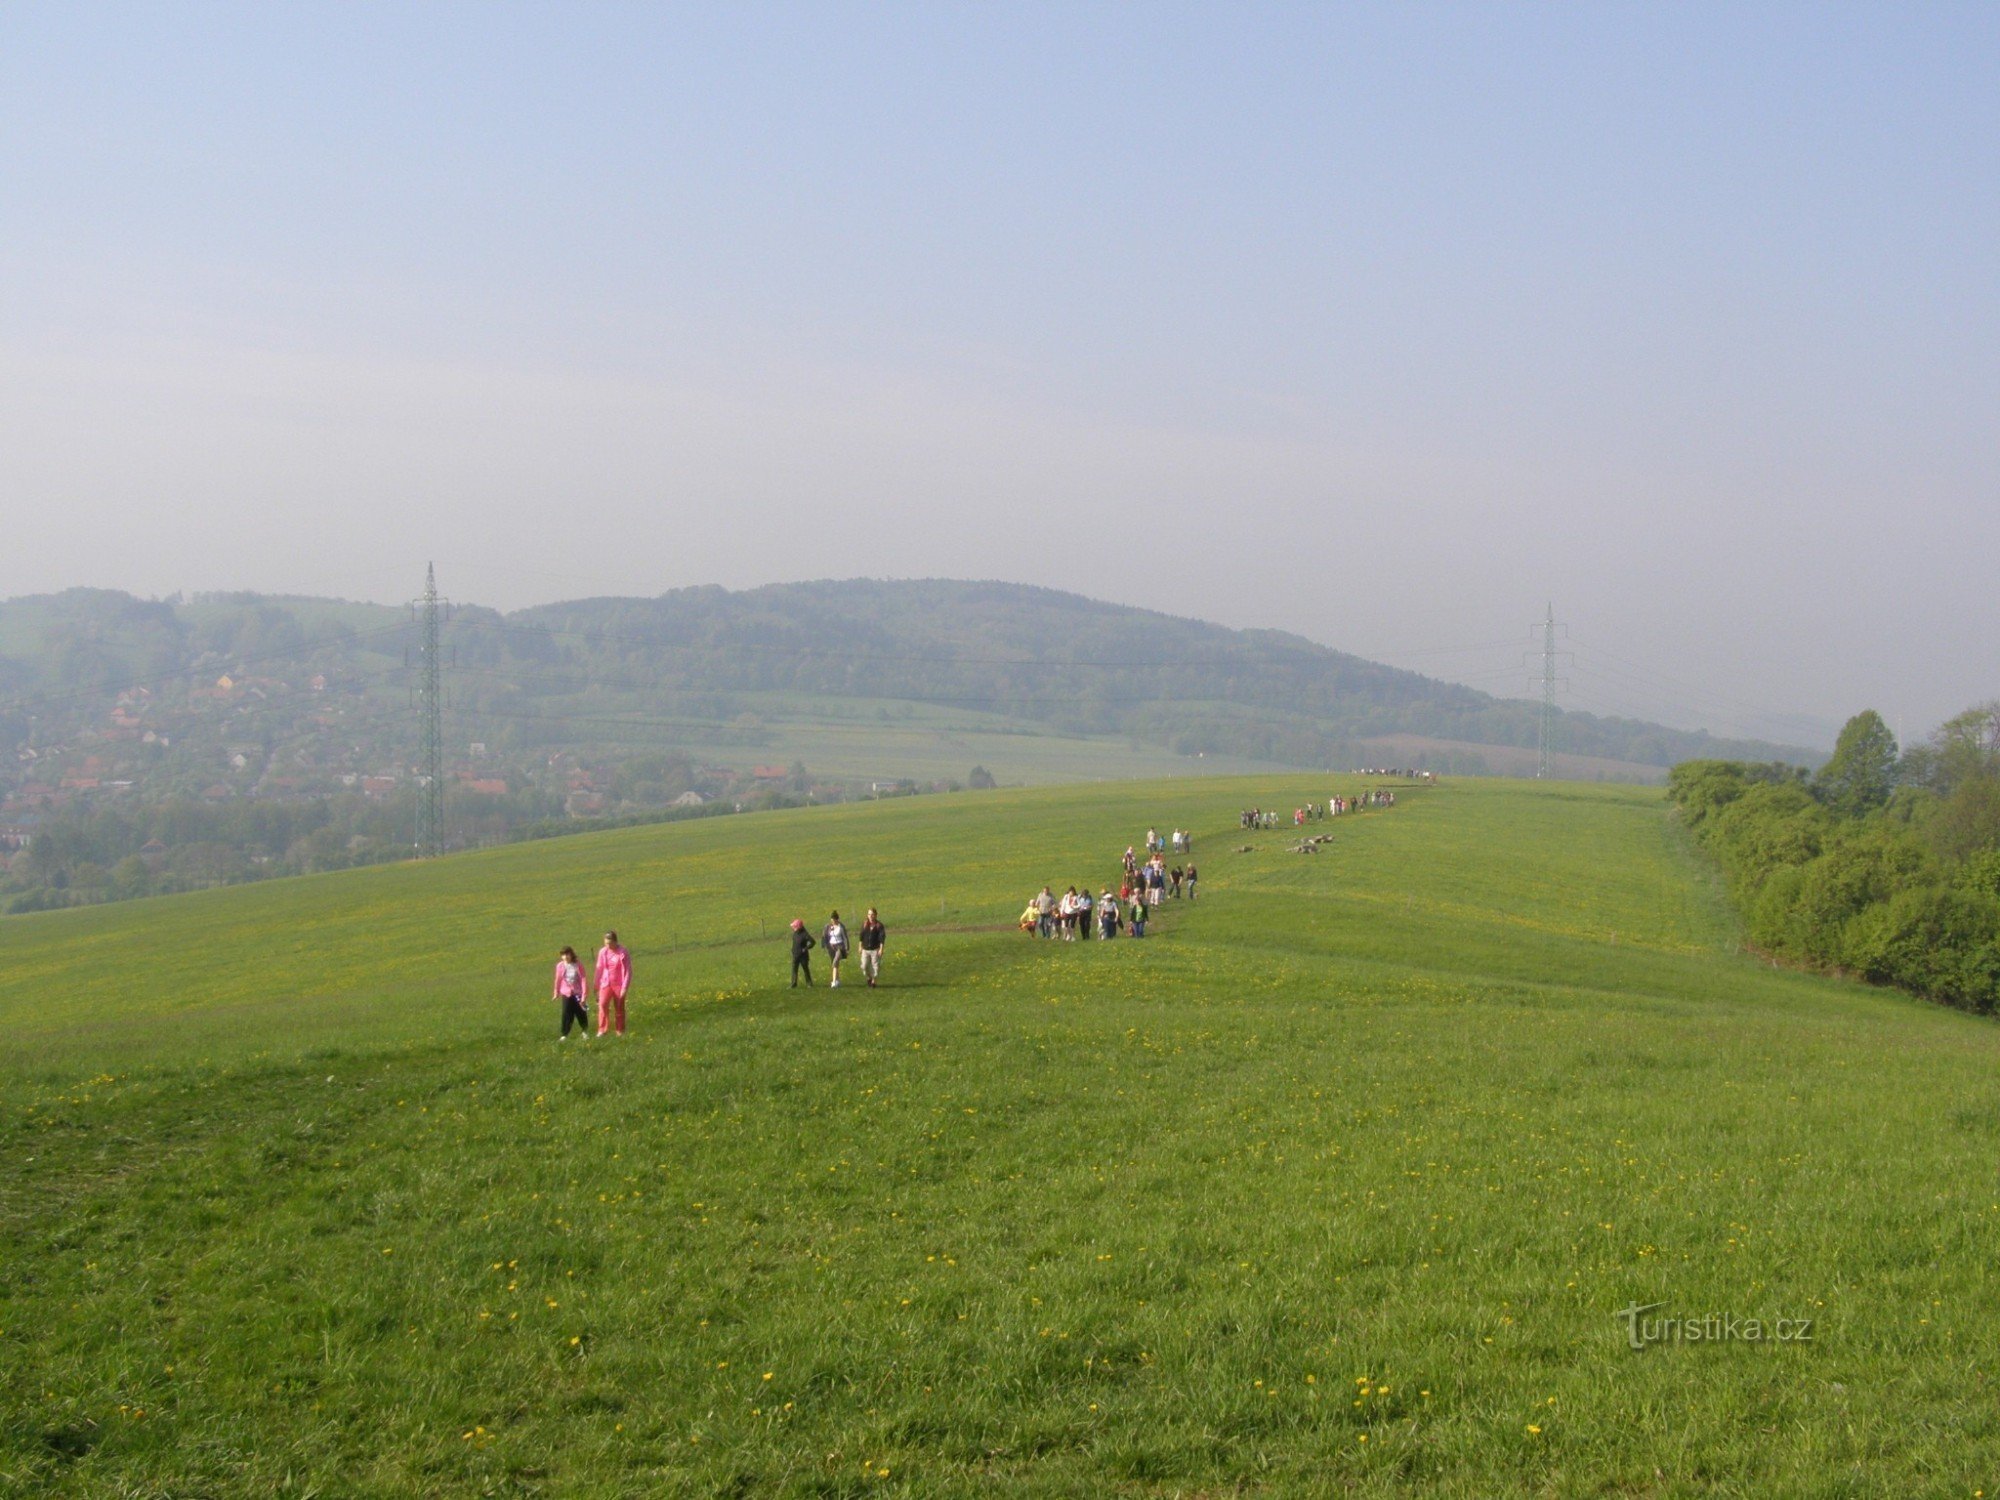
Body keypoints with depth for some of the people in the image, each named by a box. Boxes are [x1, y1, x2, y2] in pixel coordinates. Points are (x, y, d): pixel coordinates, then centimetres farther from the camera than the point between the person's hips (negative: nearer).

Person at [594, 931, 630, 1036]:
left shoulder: (622, 953, -12)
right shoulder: (602, 952, 0)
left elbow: (627, 971, -11)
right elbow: (599, 969, 8)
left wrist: (625, 987, -16)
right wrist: (597, 984, 9)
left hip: (619, 984, -3)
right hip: (606, 983, 3)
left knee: (619, 1008, 6)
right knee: (602, 1004, -15)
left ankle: (620, 1031, 18)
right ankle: (603, 1030, -12)